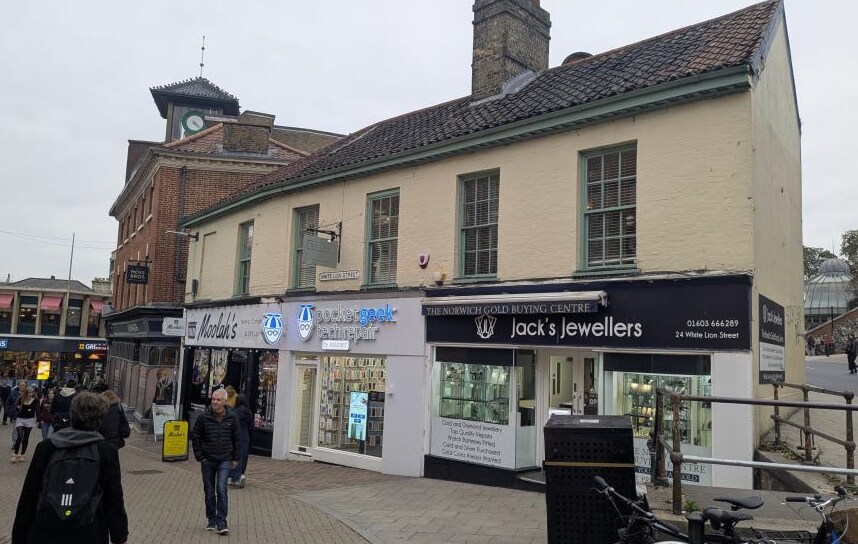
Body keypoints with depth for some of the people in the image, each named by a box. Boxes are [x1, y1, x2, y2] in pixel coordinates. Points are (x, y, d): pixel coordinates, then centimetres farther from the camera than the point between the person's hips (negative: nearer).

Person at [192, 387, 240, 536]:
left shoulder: (232, 417, -4)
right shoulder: (204, 417, -5)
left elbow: (237, 439, 5)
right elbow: (195, 437, 4)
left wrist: (235, 458, 3)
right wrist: (199, 456, -2)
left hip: (225, 460, -1)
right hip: (207, 460, 1)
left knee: (222, 489, -10)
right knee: (209, 492, 10)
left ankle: (221, 522, -4)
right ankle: (211, 520, 25)